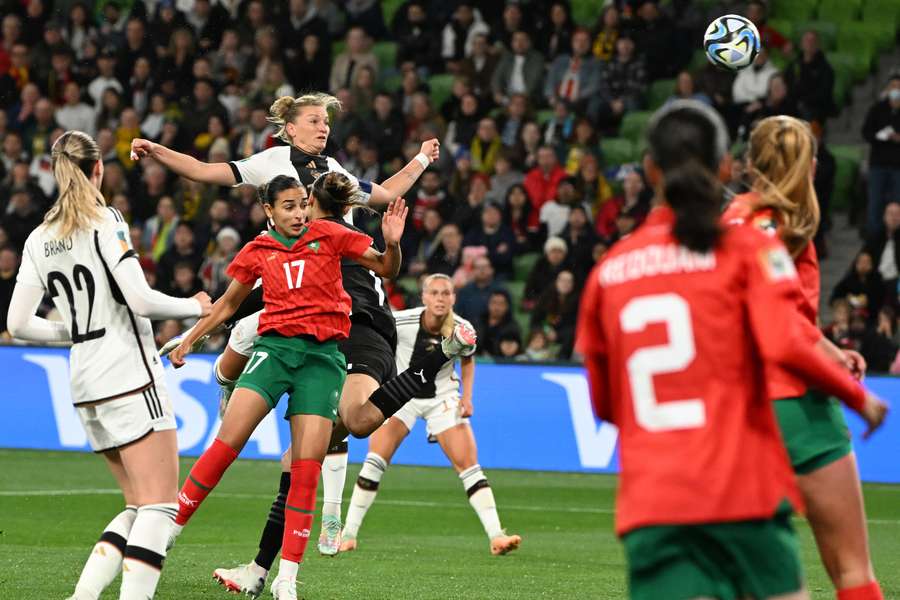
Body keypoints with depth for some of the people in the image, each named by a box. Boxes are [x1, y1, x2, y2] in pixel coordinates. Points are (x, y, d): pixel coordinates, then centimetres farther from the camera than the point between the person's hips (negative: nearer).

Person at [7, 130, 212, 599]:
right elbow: (140, 300, -17)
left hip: (84, 385, 7)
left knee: (139, 505, 13)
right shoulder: (105, 222, -8)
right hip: (130, 376, -7)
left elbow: (18, 324, 10)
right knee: (160, 505, -8)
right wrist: (194, 307, 0)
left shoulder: (40, 239, 10)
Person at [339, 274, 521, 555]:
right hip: (401, 393, -1)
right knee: (375, 461, -13)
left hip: (443, 399, 1)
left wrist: (467, 396, -3)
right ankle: (348, 534, -4)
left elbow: (467, 359, 8)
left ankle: (495, 536, -7)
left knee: (469, 466, -8)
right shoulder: (401, 322, -22)